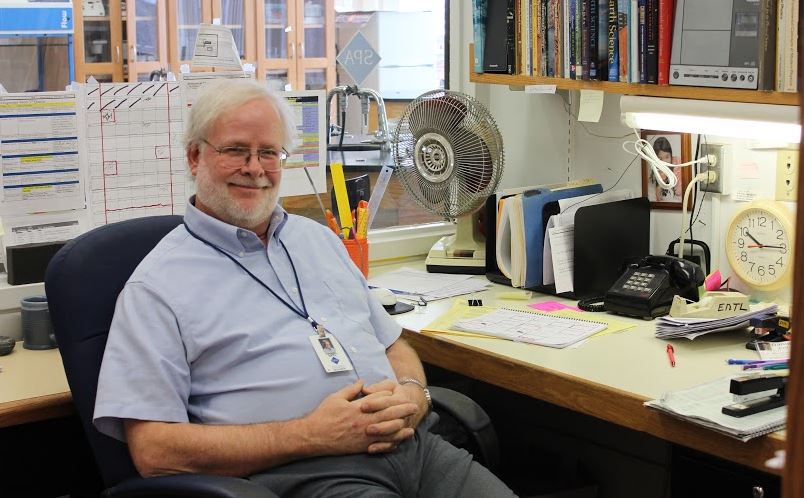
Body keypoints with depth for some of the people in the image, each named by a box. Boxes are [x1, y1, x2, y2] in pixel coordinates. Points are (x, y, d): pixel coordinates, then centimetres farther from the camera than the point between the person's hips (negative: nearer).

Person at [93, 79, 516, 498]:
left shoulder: (319, 238, 21)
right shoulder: (156, 286, 0)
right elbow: (153, 452, -8)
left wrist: (411, 394, 0)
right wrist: (312, 435, -14)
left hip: (412, 445, 6)